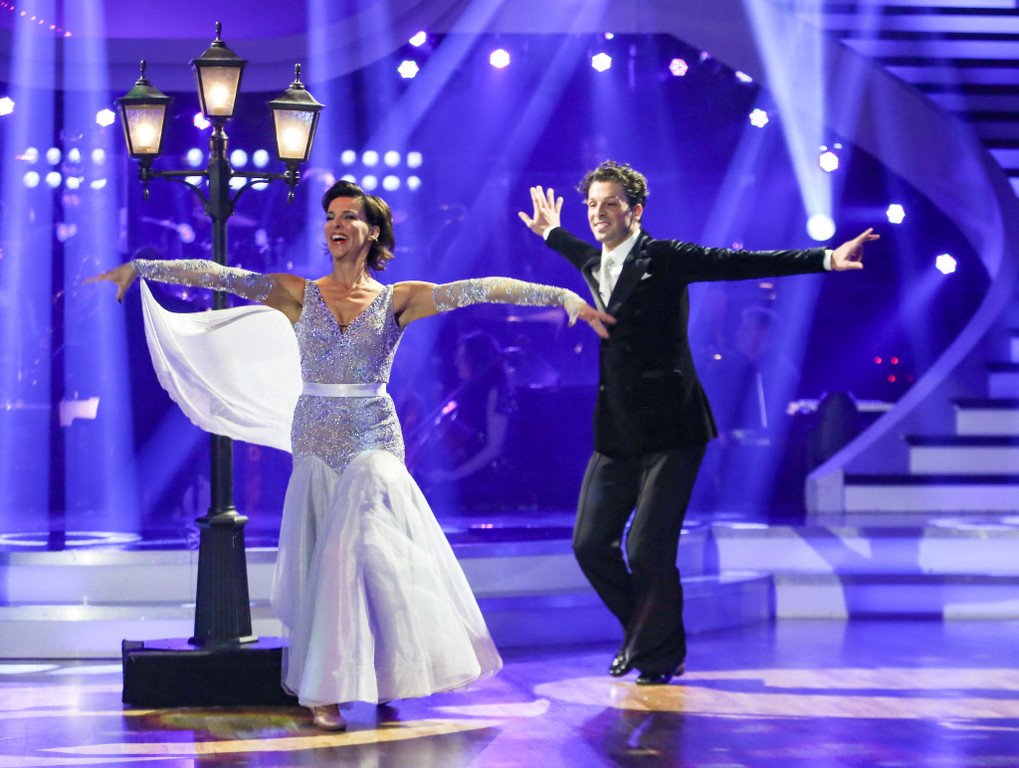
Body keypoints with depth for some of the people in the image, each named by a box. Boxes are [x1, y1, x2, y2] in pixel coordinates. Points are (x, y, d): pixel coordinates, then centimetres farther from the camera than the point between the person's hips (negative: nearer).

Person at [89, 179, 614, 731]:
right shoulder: (299, 294, 4)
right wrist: (139, 268, -5)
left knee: (359, 550, -9)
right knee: (320, 557, 4)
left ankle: (327, 685, 5)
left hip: (374, 442, -2)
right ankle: (324, 689, 10)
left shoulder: (396, 301, 0)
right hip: (315, 442, 2)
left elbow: (476, 289, -10)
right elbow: (219, 276, -1)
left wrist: (562, 296, -17)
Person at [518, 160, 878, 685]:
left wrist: (825, 259, -22)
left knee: (648, 549, -8)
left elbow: (741, 263, -15)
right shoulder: (597, 266, 13)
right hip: (616, 434, 7)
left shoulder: (664, 258, -7)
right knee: (590, 544, 6)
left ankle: (660, 656, 14)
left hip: (670, 429, -7)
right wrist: (553, 233, 56)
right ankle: (641, 629, 30)